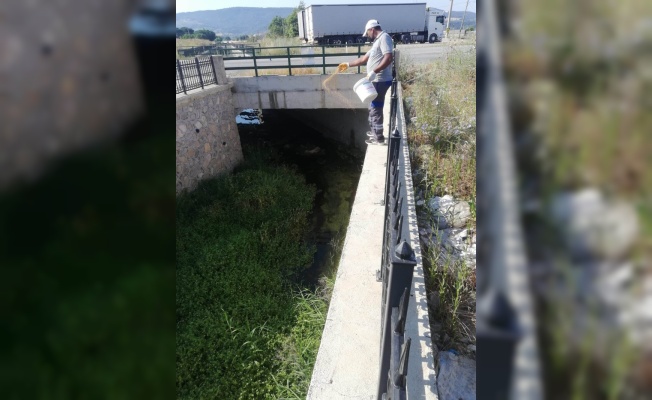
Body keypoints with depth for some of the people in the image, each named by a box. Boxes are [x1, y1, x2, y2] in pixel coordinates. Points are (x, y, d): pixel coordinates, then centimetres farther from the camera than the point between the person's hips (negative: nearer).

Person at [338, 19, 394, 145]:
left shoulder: (384, 37, -10)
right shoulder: (377, 41, 22)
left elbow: (389, 58, -25)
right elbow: (364, 59, 29)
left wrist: (374, 72, -29)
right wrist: (348, 64, 29)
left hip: (380, 81, -10)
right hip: (376, 81, 10)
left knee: (375, 109, -5)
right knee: (373, 107, 20)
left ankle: (379, 138, 2)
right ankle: (374, 131, 33)